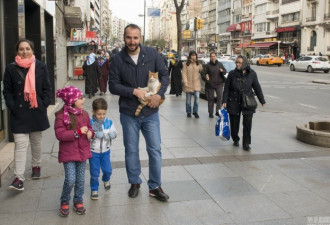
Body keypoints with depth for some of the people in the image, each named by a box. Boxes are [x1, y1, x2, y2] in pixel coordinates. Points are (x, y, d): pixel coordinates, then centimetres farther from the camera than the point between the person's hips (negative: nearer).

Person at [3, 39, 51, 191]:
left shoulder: (41, 67, 1)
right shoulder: (11, 68, -1)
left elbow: (47, 89, 4)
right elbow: (7, 91, 2)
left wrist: (44, 105, -5)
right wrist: (13, 107, -9)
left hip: (37, 111, 2)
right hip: (19, 113, -1)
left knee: (36, 142, 17)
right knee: (20, 144, -7)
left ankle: (36, 166, 38)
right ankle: (19, 178, -6)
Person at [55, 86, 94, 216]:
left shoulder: (84, 114, 3)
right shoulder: (61, 115, -13)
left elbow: (89, 127, 17)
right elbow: (59, 134, -18)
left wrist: (90, 133, -7)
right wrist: (78, 132, -24)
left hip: (82, 151, 5)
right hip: (68, 153, -5)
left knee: (80, 179, 13)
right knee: (70, 180, -8)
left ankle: (78, 201, 32)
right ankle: (64, 202, 18)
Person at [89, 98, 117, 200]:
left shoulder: (109, 121, -6)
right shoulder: (90, 122, -15)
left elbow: (114, 134, -10)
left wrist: (103, 135, -24)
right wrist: (94, 134, -34)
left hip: (105, 151, 3)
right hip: (93, 152, -3)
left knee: (108, 170, 13)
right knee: (94, 173, 6)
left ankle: (106, 180, 47)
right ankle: (94, 190, 26)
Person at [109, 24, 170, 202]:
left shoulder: (152, 54, -2)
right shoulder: (118, 59, -5)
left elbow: (164, 75, 3)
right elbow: (113, 86, -4)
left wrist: (159, 94, -13)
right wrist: (134, 91, -16)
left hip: (150, 112, 1)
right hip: (129, 113, 0)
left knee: (155, 150, 5)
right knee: (131, 150, 12)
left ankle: (155, 187, 19)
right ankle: (135, 182, 32)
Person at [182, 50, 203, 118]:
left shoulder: (198, 64, 8)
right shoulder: (186, 64, -2)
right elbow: (184, 73, -7)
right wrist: (185, 82, -16)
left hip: (196, 84, 2)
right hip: (188, 84, -1)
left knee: (197, 98, -9)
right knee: (188, 99, 7)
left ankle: (195, 111, 7)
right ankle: (188, 112, 21)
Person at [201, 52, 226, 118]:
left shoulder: (220, 64, 8)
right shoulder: (207, 65, 0)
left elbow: (225, 71, 13)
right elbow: (203, 73, -1)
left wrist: (222, 71, -10)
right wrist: (206, 78, -20)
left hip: (219, 83, 1)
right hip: (210, 85, -1)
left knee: (220, 96, -16)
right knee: (210, 99, 4)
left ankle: (218, 111, -7)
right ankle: (210, 113, 14)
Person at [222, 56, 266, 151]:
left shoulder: (252, 74, -2)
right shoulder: (232, 73, -3)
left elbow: (257, 88, 6)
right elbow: (226, 88, 0)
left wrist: (262, 101, 7)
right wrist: (224, 101, -5)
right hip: (234, 102, 0)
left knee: (247, 123, -4)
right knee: (234, 123, 8)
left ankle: (246, 144, 5)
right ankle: (235, 139, 31)